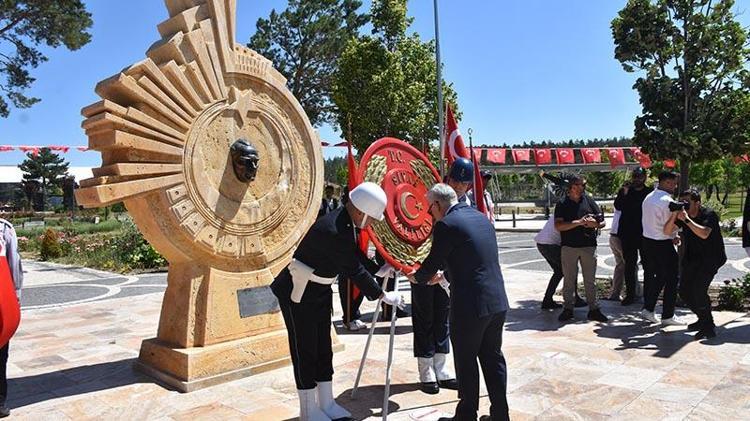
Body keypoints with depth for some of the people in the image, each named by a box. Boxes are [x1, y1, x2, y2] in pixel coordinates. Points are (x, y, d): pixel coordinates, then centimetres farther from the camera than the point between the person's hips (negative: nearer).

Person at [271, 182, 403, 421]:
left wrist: (378, 269, 6)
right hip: (299, 294, -9)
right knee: (304, 349, 3)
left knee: (322, 347, 14)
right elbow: (355, 271, -26)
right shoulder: (332, 231, -33)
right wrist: (383, 296, -17)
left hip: (320, 291, 9)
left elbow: (355, 254, 12)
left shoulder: (346, 221, -5)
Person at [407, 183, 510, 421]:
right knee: (493, 357, 17)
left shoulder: (446, 225, -13)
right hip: (497, 302, 8)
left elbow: (433, 261, -5)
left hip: (470, 305, -7)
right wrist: (442, 275, 32)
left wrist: (417, 278, 15)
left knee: (466, 361, 8)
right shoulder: (482, 218, 12)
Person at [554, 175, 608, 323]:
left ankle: (593, 309, 13)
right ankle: (567, 309, 12)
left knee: (590, 280, 6)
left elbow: (602, 222, 9)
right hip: (569, 246, -2)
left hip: (588, 245, 2)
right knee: (569, 279, 4)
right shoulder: (562, 204, 1)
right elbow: (558, 226, -10)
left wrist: (595, 224, -14)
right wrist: (579, 222, -17)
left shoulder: (589, 201, 9)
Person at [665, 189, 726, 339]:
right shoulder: (683, 214, 0)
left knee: (698, 289, -20)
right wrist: (674, 215, -20)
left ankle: (709, 328, -6)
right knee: (684, 291, 4)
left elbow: (704, 233, -33)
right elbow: (667, 230, -5)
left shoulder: (709, 214, -17)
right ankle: (703, 319, 25)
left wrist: (686, 219, -33)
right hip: (692, 258, 7)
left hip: (712, 258, -7)